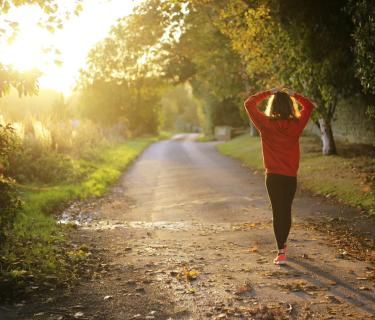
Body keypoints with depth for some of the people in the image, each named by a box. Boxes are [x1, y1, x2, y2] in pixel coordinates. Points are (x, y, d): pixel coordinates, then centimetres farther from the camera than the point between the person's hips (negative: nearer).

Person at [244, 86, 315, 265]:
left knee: (278, 212, 0)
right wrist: (293, 94, 9)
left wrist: (268, 93, 2)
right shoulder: (296, 124, -4)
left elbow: (249, 104, 0)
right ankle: (283, 244, 36)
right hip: (291, 176, 2)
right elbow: (309, 106, 13)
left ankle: (281, 253, -6)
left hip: (273, 176, -2)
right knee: (287, 210, 18)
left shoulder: (266, 124, -10)